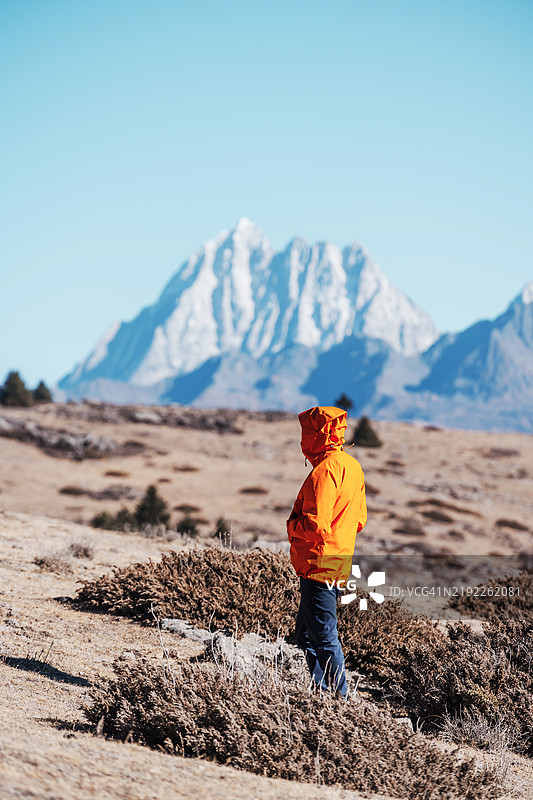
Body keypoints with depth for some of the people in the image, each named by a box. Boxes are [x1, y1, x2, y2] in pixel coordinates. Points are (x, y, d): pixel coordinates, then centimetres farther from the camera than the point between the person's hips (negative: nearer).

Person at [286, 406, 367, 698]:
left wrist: (292, 525, -6)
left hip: (318, 564, -10)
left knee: (323, 636, -4)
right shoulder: (352, 466, 13)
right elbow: (359, 520, 20)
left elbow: (316, 526, -24)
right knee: (306, 634, 18)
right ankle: (321, 693, 23)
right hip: (338, 562, 10)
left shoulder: (325, 470, -18)